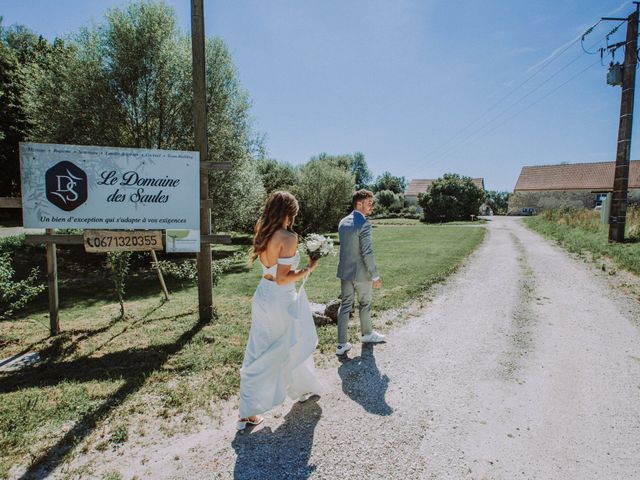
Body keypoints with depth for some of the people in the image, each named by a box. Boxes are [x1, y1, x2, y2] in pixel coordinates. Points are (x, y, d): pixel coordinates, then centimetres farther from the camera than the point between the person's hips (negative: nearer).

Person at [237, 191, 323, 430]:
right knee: (295, 347, 19)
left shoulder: (263, 235, 3)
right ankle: (303, 389, 43)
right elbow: (283, 279, -22)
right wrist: (308, 269, -10)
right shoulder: (288, 237, -20)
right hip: (281, 299, -7)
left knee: (258, 354, 14)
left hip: (262, 295, 7)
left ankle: (248, 412, 22)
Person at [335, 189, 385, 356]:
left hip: (345, 271, 6)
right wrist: (375, 276, -15)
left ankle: (341, 344, 14)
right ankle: (367, 334, 39)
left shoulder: (343, 222, 4)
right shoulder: (364, 224, -20)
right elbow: (367, 253, -22)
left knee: (345, 305, 11)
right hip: (361, 273, -6)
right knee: (365, 304, 16)